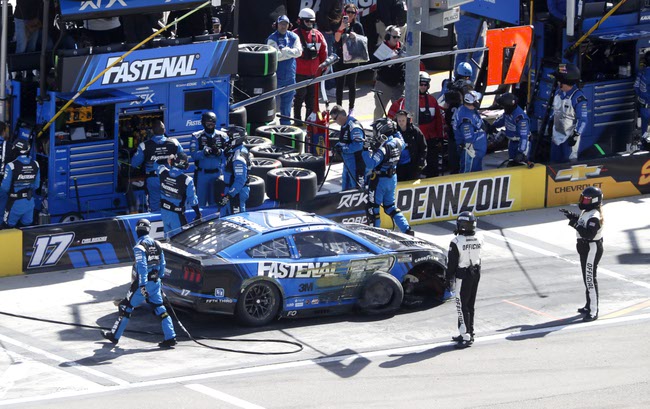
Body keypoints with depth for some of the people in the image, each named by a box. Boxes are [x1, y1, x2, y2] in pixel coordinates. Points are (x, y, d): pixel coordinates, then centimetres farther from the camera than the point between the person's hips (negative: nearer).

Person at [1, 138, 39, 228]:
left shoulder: (11, 166, -22)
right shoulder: (35, 165, -7)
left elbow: (5, 187, -13)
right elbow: (36, 185, 4)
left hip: (15, 202, -4)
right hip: (29, 202, 4)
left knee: (8, 226, 11)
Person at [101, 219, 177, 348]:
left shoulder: (139, 247, -16)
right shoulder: (157, 245, 6)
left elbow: (141, 267, -22)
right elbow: (162, 264, 13)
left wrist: (142, 286, -23)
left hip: (142, 284, -6)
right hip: (155, 283, 6)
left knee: (126, 308, 7)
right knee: (160, 309, 7)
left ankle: (115, 335, 16)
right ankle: (170, 337, -2)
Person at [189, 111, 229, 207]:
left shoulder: (222, 136, 2)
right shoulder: (197, 136, 0)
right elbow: (194, 155, -11)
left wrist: (219, 152, -24)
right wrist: (204, 152, -29)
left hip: (217, 173, 1)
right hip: (202, 173, -1)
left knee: (215, 201, 8)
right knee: (201, 200, 3)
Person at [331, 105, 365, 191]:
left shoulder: (354, 126, -20)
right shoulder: (344, 125, 12)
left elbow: (358, 145, -26)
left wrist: (343, 148, -20)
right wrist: (339, 145, 6)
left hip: (356, 162, -10)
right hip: (347, 162, 10)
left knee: (357, 187, -6)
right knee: (345, 188, 19)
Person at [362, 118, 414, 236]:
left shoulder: (382, 148, -27)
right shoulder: (397, 142, -6)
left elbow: (370, 164, -31)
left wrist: (367, 149, -29)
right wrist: (396, 132, 25)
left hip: (379, 180, -8)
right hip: (393, 178, 8)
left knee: (372, 207, 6)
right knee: (390, 206, 20)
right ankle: (407, 229, 14)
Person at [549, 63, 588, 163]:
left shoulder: (578, 98, -20)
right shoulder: (558, 93, 6)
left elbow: (582, 119, -19)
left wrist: (576, 135, -21)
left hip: (570, 137, -8)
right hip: (557, 135, 8)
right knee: (555, 161, 14)